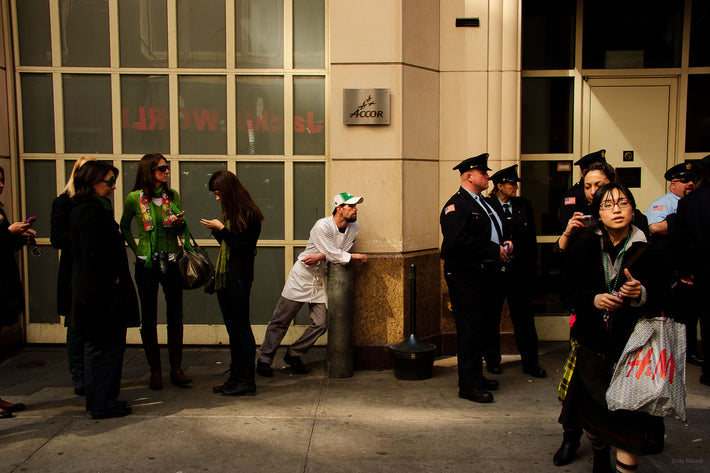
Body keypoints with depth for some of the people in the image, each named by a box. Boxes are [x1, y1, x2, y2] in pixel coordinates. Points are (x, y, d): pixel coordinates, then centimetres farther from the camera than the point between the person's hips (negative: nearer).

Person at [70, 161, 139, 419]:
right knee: (108, 348, -1)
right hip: (104, 294, -11)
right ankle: (103, 404, 9)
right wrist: (113, 279, -15)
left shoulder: (91, 209, 14)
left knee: (98, 347, 18)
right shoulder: (91, 212, -18)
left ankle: (97, 401, 29)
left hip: (94, 293, 11)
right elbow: (96, 254, -24)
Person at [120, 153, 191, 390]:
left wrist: (179, 222, -11)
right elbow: (124, 226, 12)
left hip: (170, 262, 2)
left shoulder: (173, 195, 4)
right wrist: (136, 249, 3)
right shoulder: (134, 198, -4)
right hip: (146, 264, -2)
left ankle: (176, 368, 13)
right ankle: (155, 370, 16)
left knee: (175, 316, 4)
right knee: (149, 318, 6)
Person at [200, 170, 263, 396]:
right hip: (224, 278, 9)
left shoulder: (248, 214, -13)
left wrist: (222, 229, -16)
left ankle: (247, 381, 5)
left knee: (241, 328, -3)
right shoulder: (230, 213, 14)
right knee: (232, 328, 13)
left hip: (239, 279, -9)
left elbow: (243, 248, -17)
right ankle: (235, 377, 21)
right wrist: (216, 231, 4)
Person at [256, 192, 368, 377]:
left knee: (320, 324, 1)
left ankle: (293, 355, 20)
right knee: (280, 321, 1)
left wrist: (321, 257, -20)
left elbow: (341, 252, -5)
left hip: (321, 281, 6)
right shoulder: (322, 226, -21)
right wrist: (358, 257, -11)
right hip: (302, 277, -6)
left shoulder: (354, 228, -1)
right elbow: (335, 256, -22)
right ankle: (264, 360, 14)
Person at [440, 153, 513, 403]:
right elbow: (458, 242, -24)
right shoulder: (456, 206, -11)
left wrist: (506, 244, 7)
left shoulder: (484, 203, 19)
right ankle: (469, 385, 6)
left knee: (485, 327, 14)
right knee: (471, 330, -4)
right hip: (466, 277, -9)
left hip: (488, 276, 9)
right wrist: (495, 250, -19)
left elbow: (496, 232, 29)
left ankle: (475, 377, 27)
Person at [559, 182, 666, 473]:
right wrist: (593, 300, -17)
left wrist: (641, 293, -21)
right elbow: (568, 293, 1)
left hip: (633, 343, -2)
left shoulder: (648, 249, -3)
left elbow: (662, 297, -1)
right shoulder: (584, 247, 1)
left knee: (630, 417, -11)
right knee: (592, 410, 12)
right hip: (593, 342, 2)